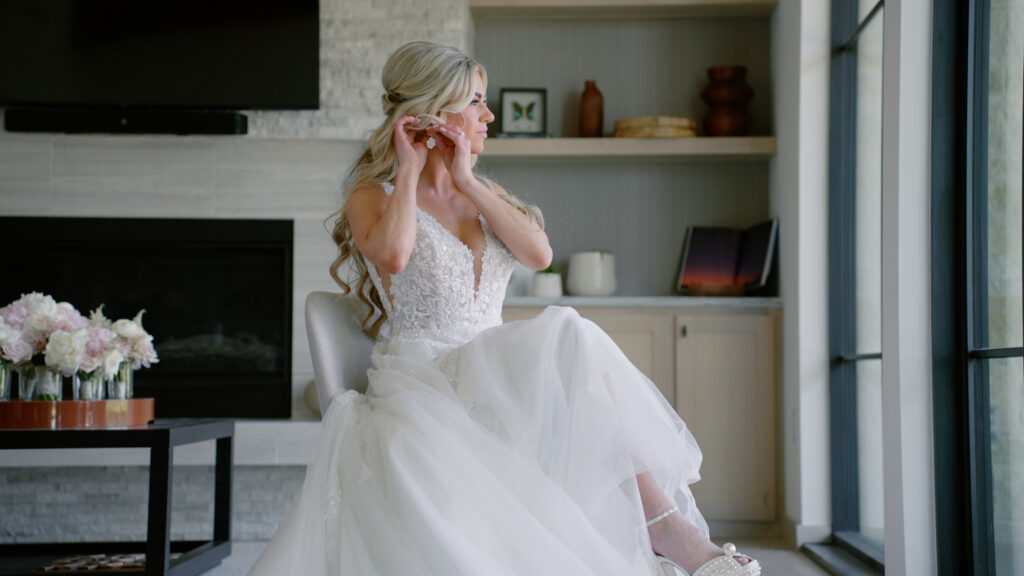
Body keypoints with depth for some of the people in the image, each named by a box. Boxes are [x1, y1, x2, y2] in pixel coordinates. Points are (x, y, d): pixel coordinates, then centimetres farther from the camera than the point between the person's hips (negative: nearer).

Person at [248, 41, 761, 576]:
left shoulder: (483, 192, 21)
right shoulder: (372, 194, 4)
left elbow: (539, 253, 1)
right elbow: (392, 254, -21)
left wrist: (468, 183, 0)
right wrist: (409, 171, -5)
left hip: (492, 374, 4)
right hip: (419, 381, -4)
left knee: (566, 337, -29)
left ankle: (662, 522, -32)